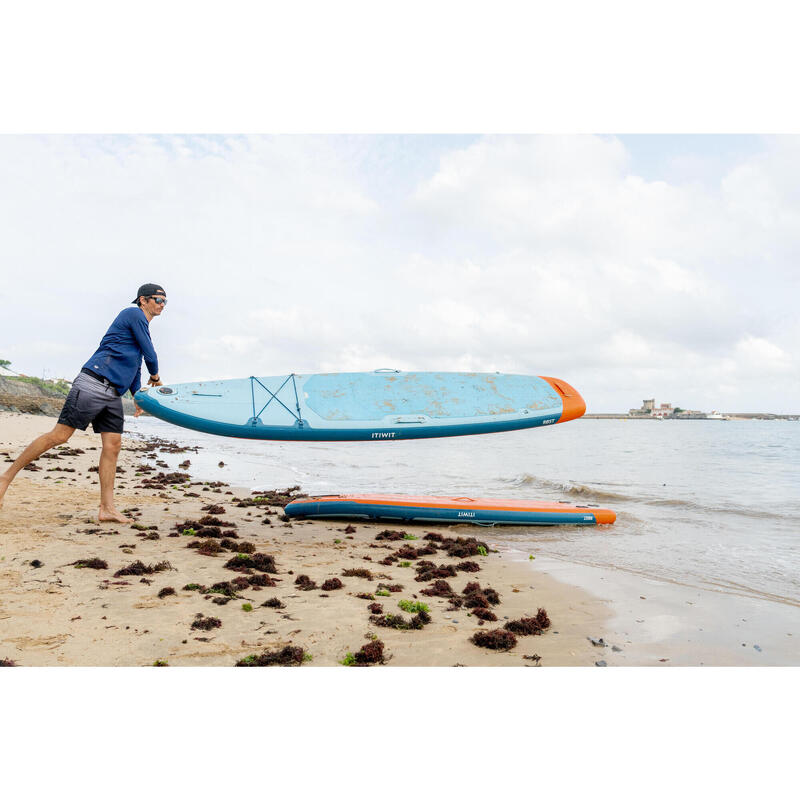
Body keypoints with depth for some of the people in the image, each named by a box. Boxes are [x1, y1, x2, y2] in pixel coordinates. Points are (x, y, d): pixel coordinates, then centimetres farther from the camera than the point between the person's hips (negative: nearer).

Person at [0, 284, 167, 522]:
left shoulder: (140, 324, 26)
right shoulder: (134, 314, -2)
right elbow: (150, 355, -5)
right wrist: (155, 377, 15)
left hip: (113, 394, 9)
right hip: (94, 383, -9)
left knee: (113, 445, 0)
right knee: (60, 435, -10)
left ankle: (107, 509, -1)